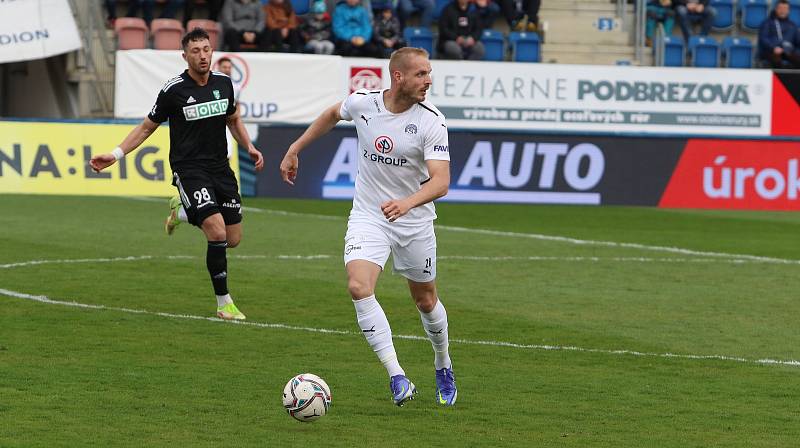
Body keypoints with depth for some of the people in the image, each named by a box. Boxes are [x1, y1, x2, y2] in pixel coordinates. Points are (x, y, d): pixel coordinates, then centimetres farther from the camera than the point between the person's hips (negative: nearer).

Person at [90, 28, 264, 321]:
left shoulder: (223, 83, 4)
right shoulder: (174, 90, -9)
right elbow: (147, 127, 2)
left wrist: (249, 147, 9)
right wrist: (115, 154, -6)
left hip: (220, 168, 5)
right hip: (188, 168, -5)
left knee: (233, 239, 5)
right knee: (217, 233, -21)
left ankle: (184, 214, 35)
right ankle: (223, 303, -8)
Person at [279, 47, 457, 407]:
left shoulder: (432, 121, -17)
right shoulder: (362, 102, -9)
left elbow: (440, 181, -26)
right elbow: (332, 114, 16)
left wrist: (408, 202, -45)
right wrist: (294, 150, 19)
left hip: (414, 222, -1)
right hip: (367, 218, 1)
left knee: (425, 300, 13)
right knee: (359, 287, -23)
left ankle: (443, 368, 42)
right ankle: (397, 378, -25)